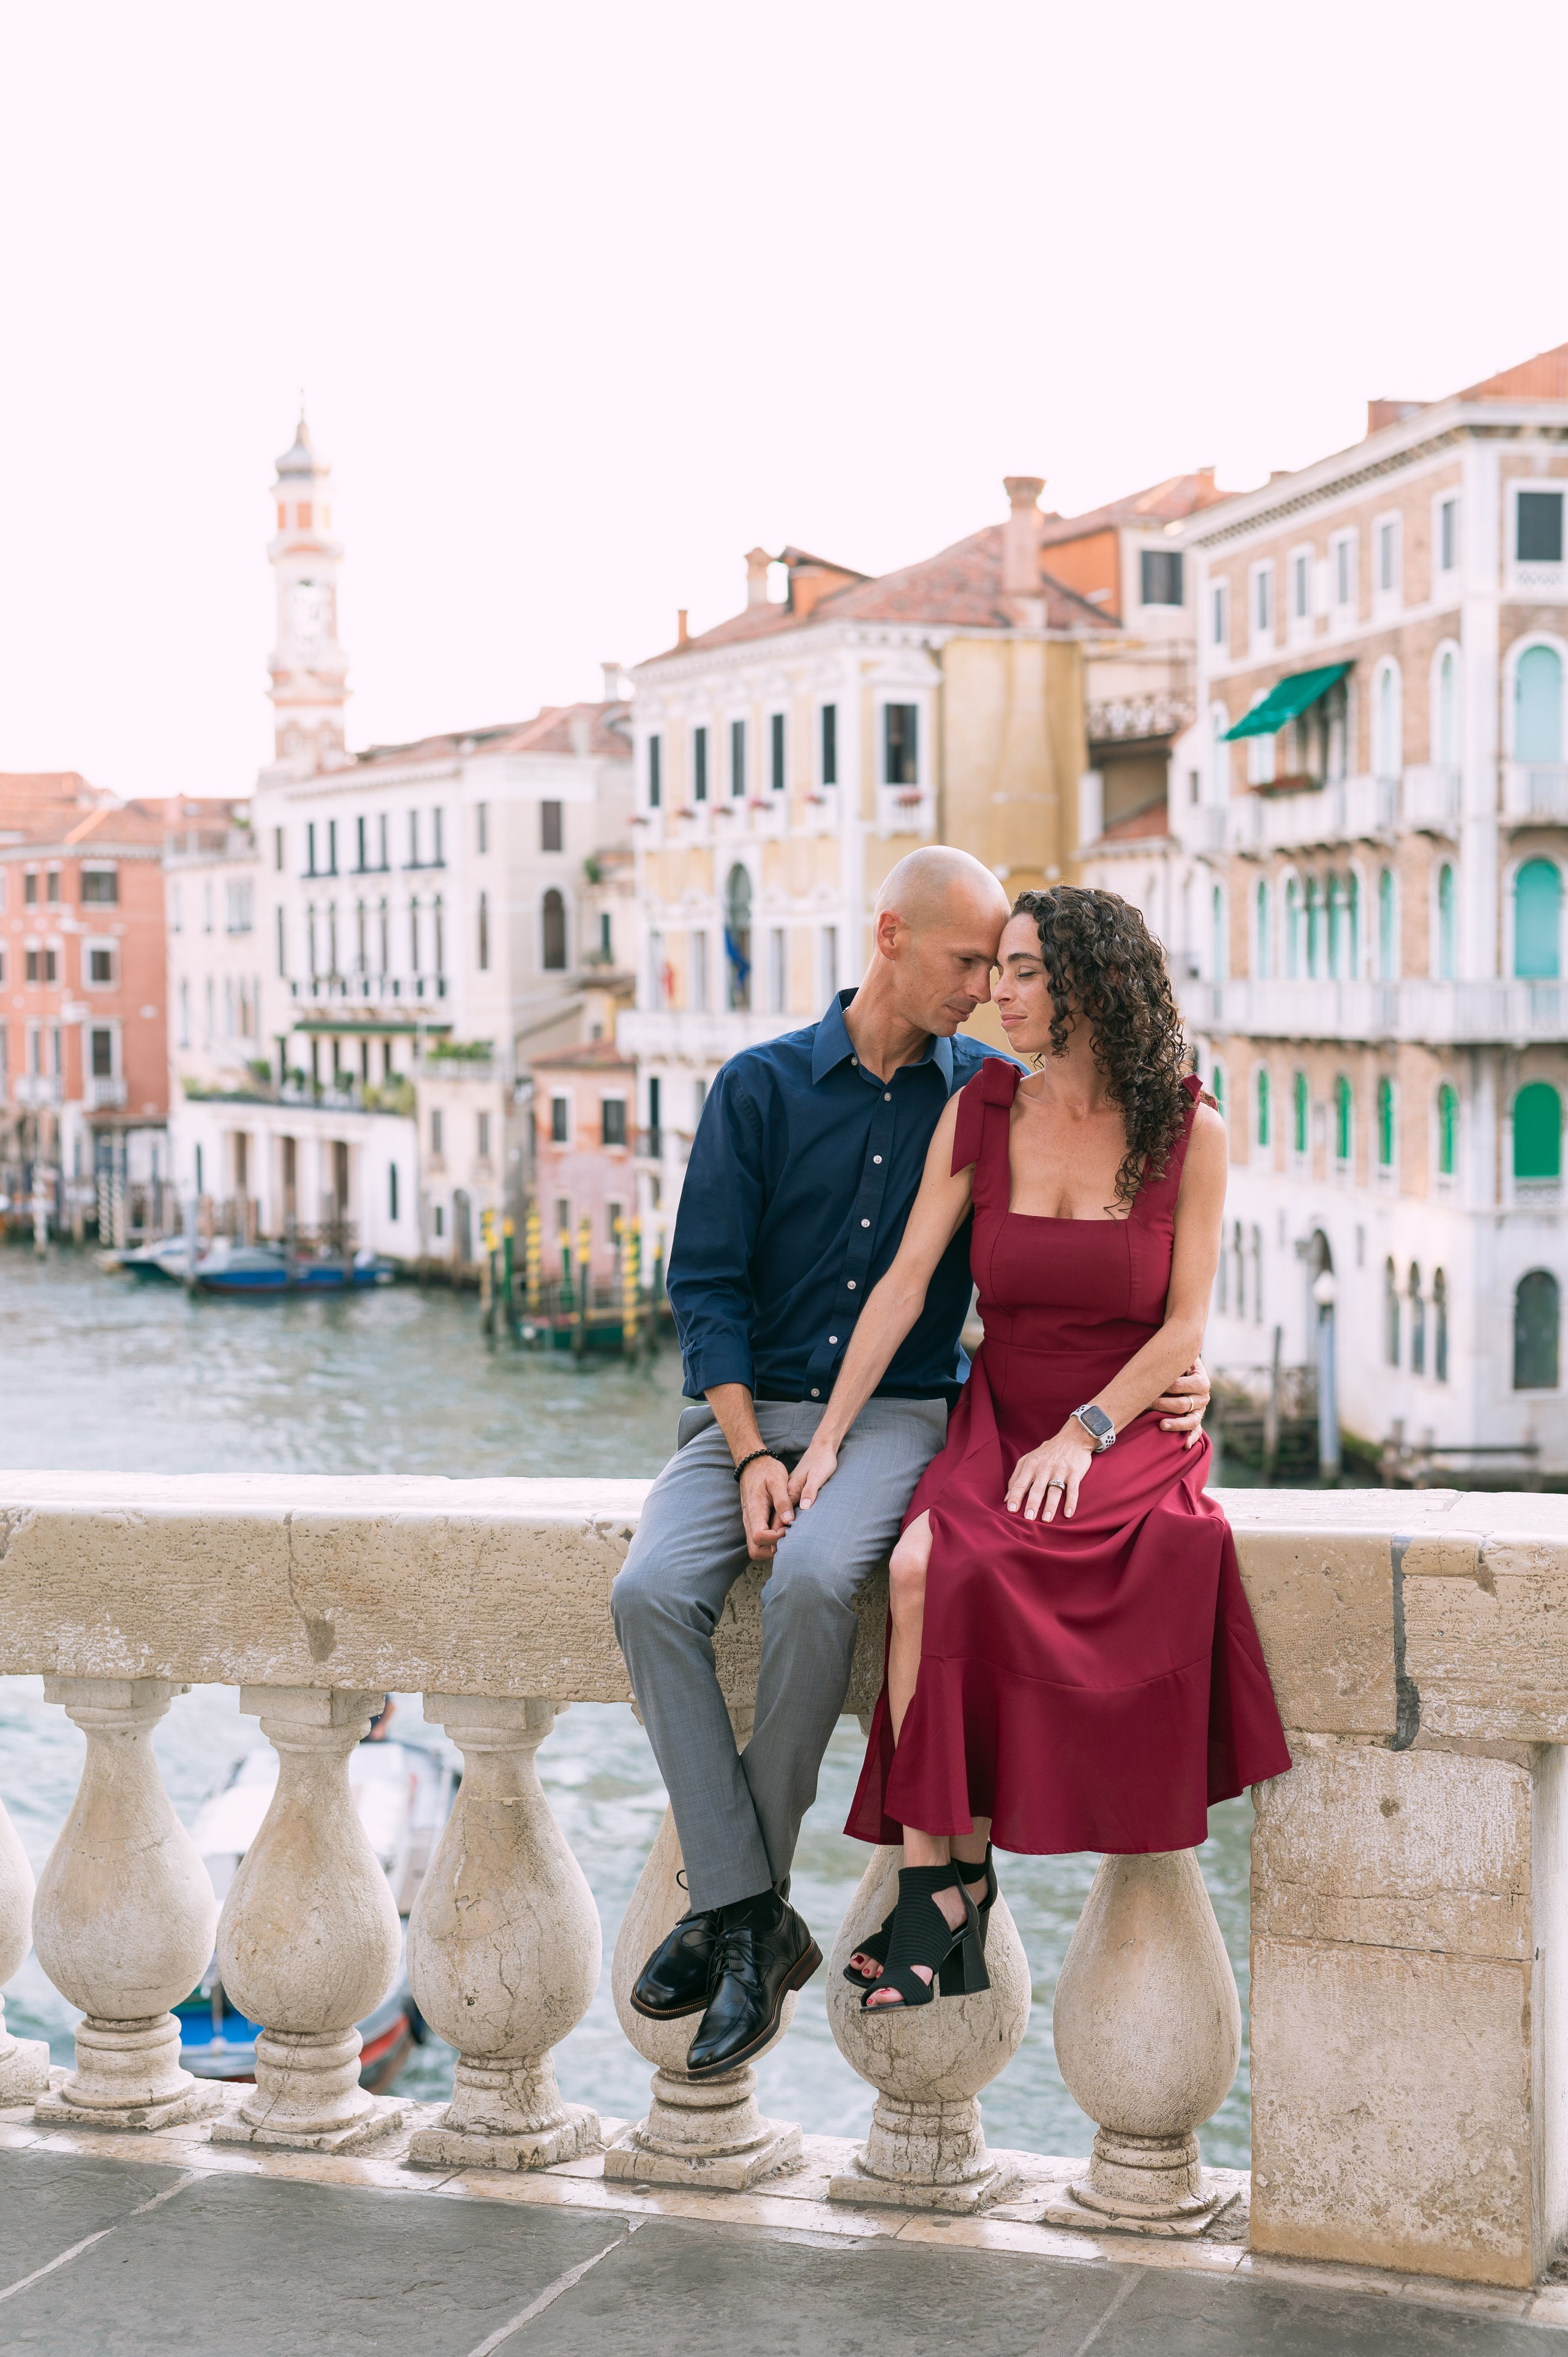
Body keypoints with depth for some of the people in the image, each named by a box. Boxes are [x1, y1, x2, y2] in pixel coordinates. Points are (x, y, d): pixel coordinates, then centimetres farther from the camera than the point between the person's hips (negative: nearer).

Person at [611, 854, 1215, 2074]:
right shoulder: (761, 1087, 4)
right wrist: (751, 1455, -10)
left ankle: (736, 1904, -18)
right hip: (753, 1409, 1)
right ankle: (753, 1924, -22)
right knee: (652, 1592, -28)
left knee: (813, 1579, -34)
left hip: (902, 1413, -1)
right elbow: (706, 1281, 2)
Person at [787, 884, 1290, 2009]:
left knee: (951, 1570, -30)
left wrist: (1083, 1435, -16)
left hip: (1134, 1433, -3)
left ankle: (950, 1878, -16)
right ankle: (941, 1879, -23)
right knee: (920, 1568, -30)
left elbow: (1185, 1327, -4)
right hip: (999, 1421, 3)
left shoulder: (1190, 1132, -3)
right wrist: (826, 1439, -4)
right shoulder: (980, 1113, 4)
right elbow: (903, 1285, 1)